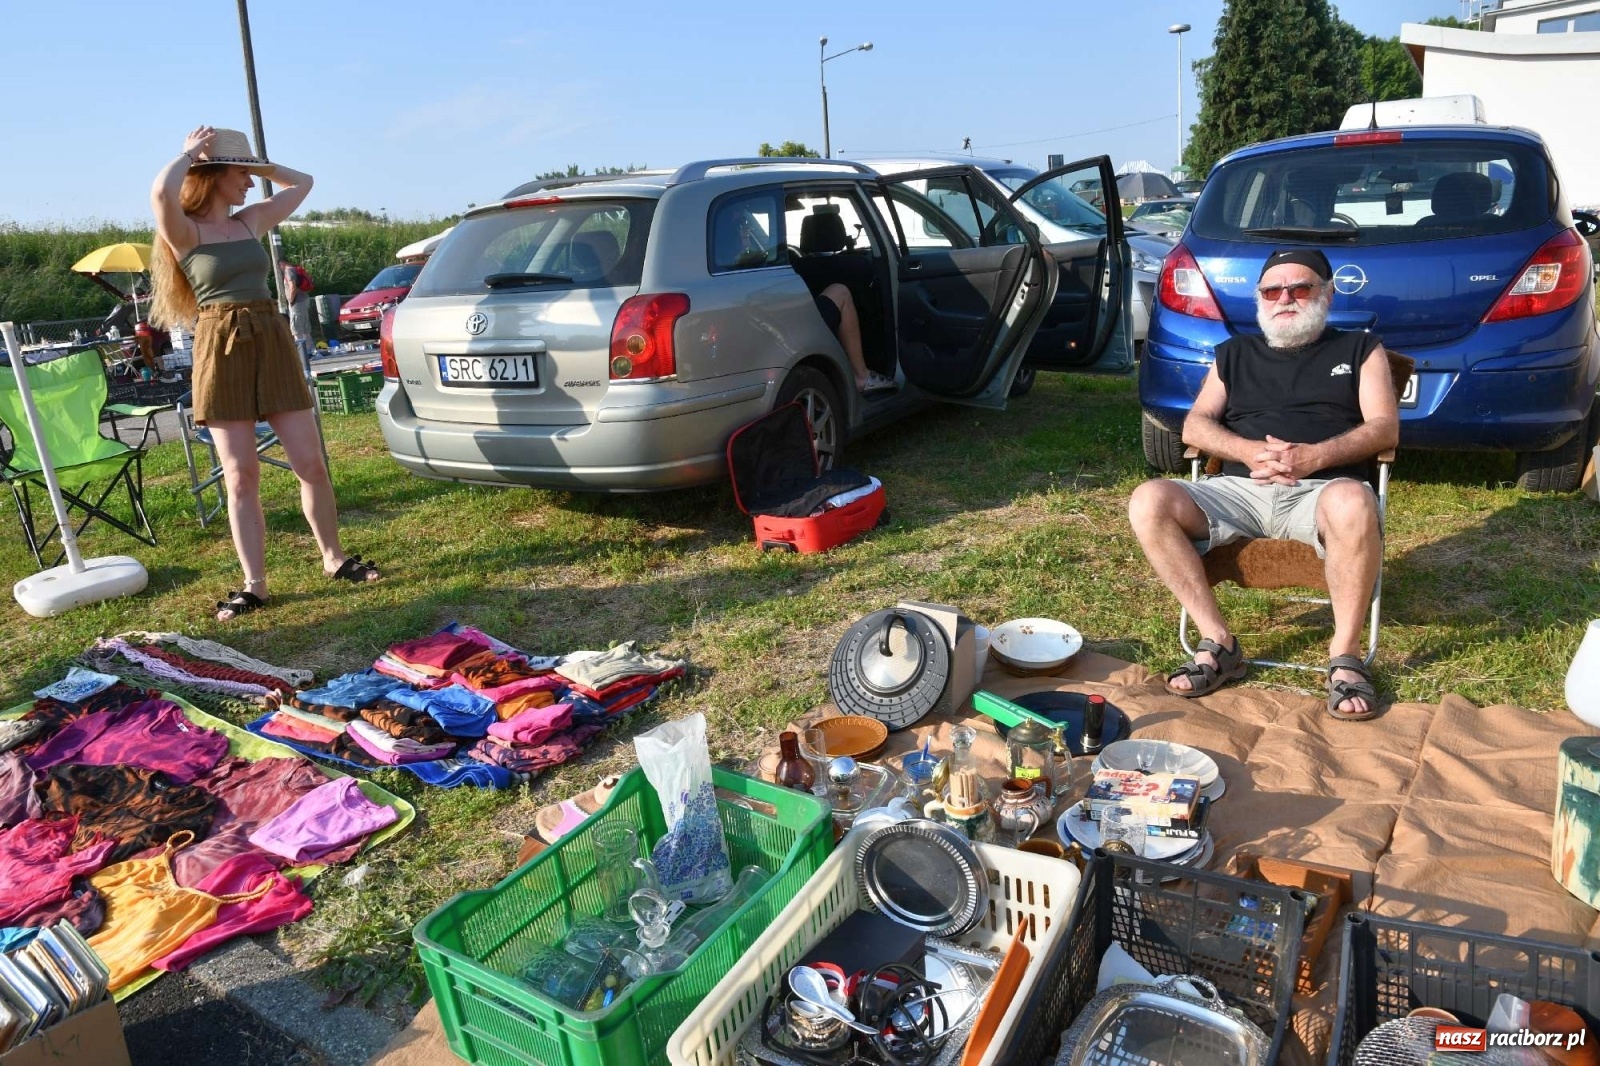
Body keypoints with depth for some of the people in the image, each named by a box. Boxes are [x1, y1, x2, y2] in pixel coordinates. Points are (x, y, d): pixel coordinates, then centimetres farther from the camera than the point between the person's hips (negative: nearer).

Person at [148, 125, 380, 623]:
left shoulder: (251, 221, 14)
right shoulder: (185, 232, -2)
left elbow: (302, 182, 25)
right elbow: (161, 193, -25)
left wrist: (256, 163, 15)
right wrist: (190, 152, -8)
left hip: (273, 343, 4)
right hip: (221, 351, -4)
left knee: (310, 463, 4)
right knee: (241, 476, -1)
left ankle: (334, 558, 20)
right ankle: (253, 585, 6)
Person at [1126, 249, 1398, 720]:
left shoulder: (1360, 349, 21)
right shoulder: (1235, 352, 26)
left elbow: (1385, 428, 6)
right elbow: (1195, 426, 13)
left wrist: (1315, 456, -14)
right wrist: (1249, 451, -9)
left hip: (1322, 488, -2)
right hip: (1240, 488, 2)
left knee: (1353, 503, -40)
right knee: (1149, 502, -26)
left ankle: (1345, 656, -21)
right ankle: (1218, 643, -19)